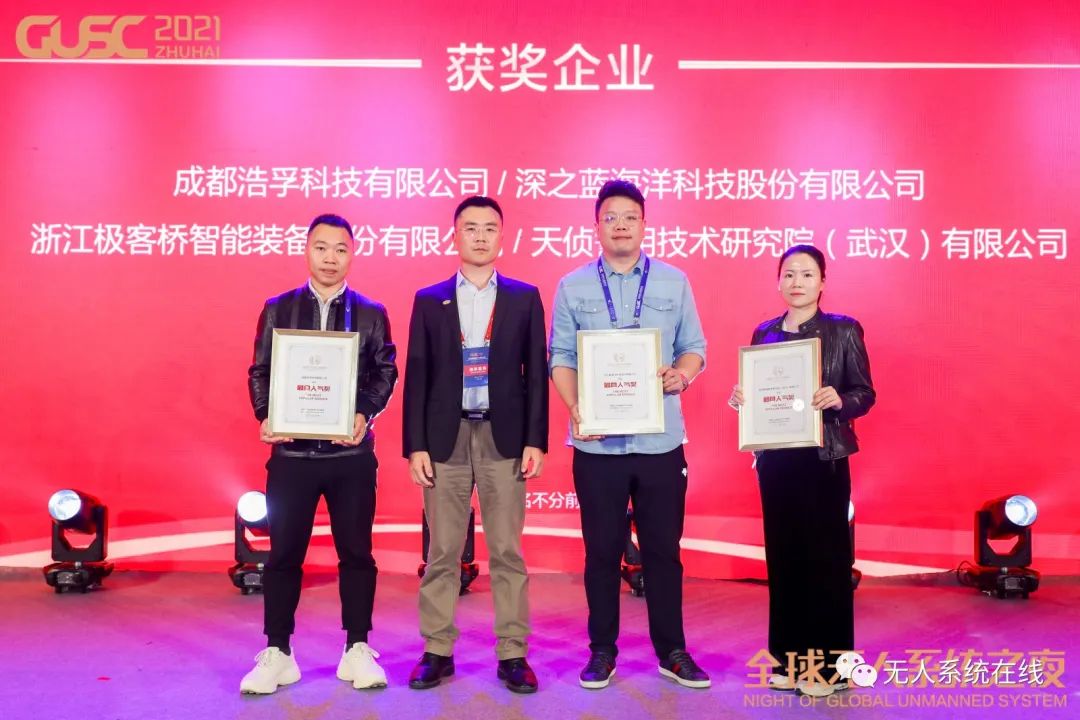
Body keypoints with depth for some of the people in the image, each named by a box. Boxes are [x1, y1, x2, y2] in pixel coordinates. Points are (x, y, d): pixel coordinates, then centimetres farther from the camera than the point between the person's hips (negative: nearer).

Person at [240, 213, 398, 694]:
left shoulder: (371, 313, 6)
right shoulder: (277, 308, 7)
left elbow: (385, 373, 0)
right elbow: (260, 371, 5)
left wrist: (365, 414, -16)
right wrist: (266, 416, -12)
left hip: (351, 453, 0)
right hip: (292, 451, 0)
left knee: (356, 552, 6)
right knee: (283, 555, 6)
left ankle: (357, 650, 19)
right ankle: (277, 654, 18)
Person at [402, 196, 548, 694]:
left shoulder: (524, 298, 6)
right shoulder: (429, 300, 7)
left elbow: (536, 373, 4)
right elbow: (417, 377, 4)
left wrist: (536, 441, -3)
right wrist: (415, 445, -2)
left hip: (504, 438, 0)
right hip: (445, 437, 1)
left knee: (507, 552, 4)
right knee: (441, 554, 6)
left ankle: (513, 654, 13)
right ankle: (437, 652, 16)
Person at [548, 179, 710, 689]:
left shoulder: (674, 281, 6)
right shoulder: (572, 286, 5)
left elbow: (694, 346, 7)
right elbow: (561, 357, 2)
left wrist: (682, 374, -15)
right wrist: (575, 407, -14)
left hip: (661, 440, 1)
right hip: (597, 442, 0)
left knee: (663, 548, 8)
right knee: (602, 550, 8)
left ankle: (672, 651, 22)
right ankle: (602, 650, 21)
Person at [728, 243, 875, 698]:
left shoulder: (844, 330, -2)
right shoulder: (764, 333, 9)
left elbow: (865, 393, -3)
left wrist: (839, 401, -23)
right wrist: (740, 399, -8)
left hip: (825, 458, -3)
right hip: (775, 458, 4)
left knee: (826, 556, 1)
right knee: (783, 554, 8)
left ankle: (828, 663, 11)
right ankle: (789, 657, 19)